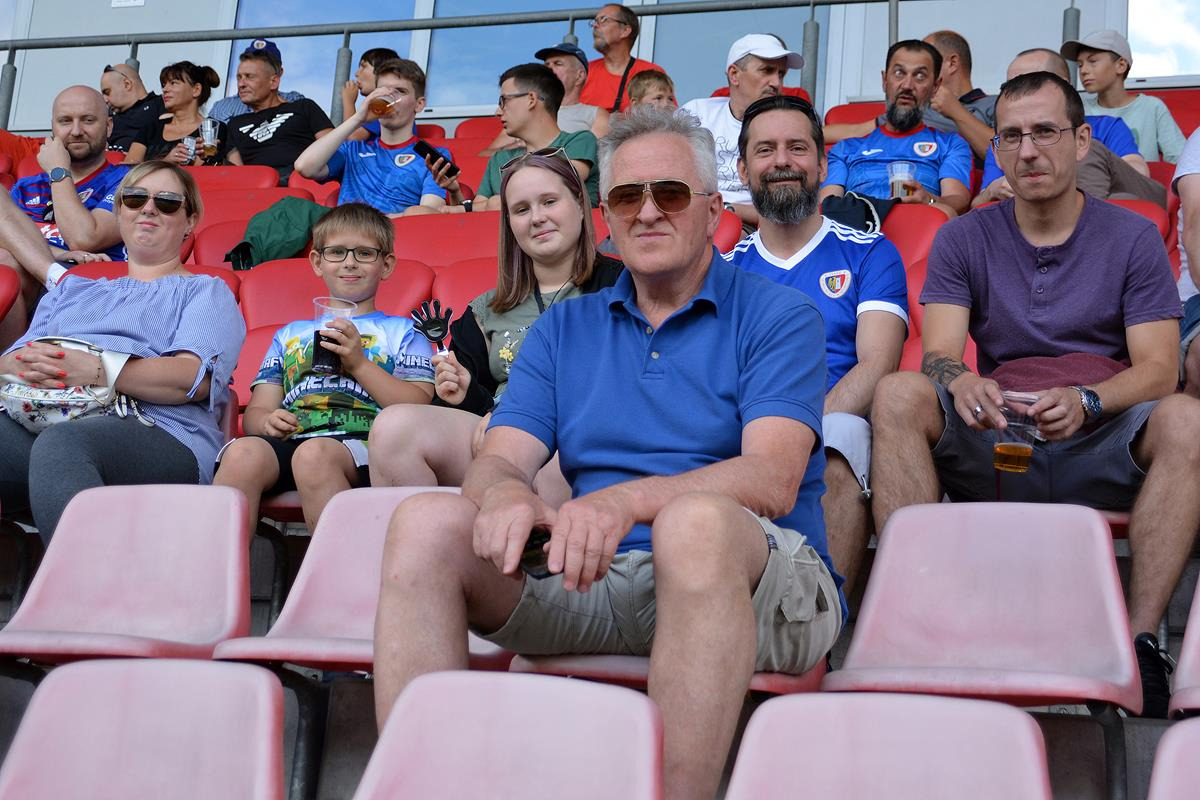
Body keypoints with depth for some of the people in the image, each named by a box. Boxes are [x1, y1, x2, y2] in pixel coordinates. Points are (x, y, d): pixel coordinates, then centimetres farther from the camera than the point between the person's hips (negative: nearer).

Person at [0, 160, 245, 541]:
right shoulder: (73, 290, 38)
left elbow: (196, 378, 0)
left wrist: (98, 372, -15)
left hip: (158, 432, -4)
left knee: (60, 444, -40)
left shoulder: (204, 292, 21)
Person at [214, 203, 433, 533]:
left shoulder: (401, 332, 22)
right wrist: (268, 422, -1)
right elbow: (256, 411, 23)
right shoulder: (290, 334, 32)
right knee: (242, 452, -32)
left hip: (361, 441, -3)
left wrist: (359, 363, -1)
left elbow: (418, 409, 6)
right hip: (289, 440, 3)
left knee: (313, 454, -38)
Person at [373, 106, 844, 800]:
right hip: (594, 579, 4)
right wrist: (505, 491, -21)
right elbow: (500, 461, 6)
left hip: (758, 586, -4)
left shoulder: (779, 317, 4)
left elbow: (772, 481, -13)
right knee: (426, 521, -17)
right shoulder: (565, 329, 19)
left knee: (695, 521, -38)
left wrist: (627, 498, -30)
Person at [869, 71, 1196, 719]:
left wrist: (1084, 403, -24)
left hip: (1100, 448, -1)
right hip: (992, 445, 1)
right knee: (898, 395, -25)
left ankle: (1140, 637, -31)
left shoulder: (1132, 237, 8)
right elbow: (939, 355, -3)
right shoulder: (963, 240, 11)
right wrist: (960, 384, -29)